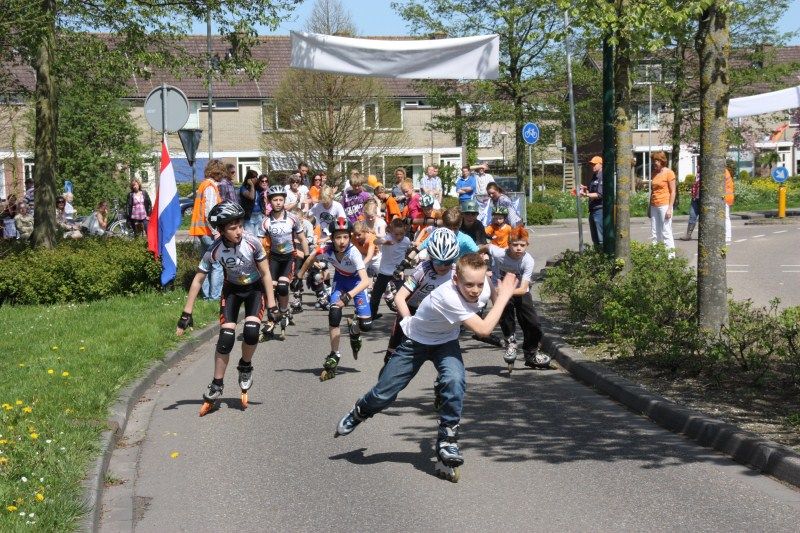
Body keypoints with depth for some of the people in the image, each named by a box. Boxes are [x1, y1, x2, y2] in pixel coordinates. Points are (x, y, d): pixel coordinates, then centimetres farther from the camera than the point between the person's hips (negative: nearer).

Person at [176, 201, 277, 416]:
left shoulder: (252, 242, -27)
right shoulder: (214, 250, -25)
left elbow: (265, 274, -16)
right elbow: (198, 280, -14)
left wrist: (272, 305, -17)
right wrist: (186, 313, -14)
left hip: (255, 288, -1)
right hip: (232, 289, 1)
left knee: (251, 331, -23)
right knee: (226, 337, -11)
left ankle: (245, 367, 7)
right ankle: (216, 388, 3)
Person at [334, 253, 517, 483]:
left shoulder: (483, 288, -20)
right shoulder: (448, 297, -41)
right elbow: (484, 329, -44)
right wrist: (504, 296, -39)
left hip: (446, 342, 4)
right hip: (415, 341, -4)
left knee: (455, 380, -28)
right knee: (383, 394, 4)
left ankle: (447, 442, -15)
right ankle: (359, 413, 41)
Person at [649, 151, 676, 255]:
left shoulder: (669, 173, -4)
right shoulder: (654, 173, 15)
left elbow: (673, 192, -7)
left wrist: (669, 208, -14)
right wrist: (650, 207, 15)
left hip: (664, 205, -7)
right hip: (654, 206, 7)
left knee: (666, 231, -7)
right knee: (654, 233, 4)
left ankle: (670, 253, -4)